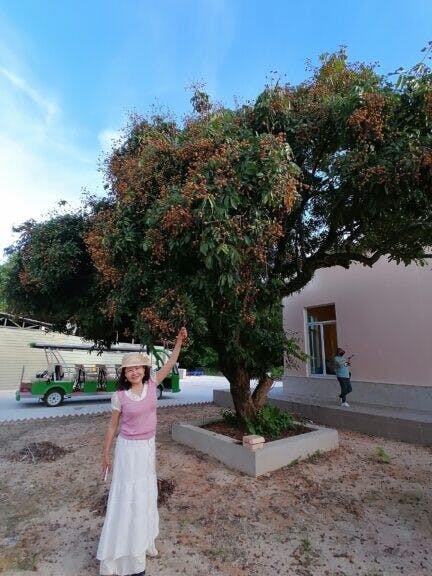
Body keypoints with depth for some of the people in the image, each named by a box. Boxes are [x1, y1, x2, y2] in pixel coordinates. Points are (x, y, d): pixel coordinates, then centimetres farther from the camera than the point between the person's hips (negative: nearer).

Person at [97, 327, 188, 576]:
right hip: (128, 449, -4)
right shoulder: (120, 396, -15)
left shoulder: (151, 385, -8)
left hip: (149, 447, 4)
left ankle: (145, 541, 41)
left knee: (147, 495, 20)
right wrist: (106, 454, 2)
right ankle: (128, 554, 24)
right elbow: (112, 426, -4)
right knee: (128, 497, 6)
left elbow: (169, 365, -4)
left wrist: (179, 342, -11)